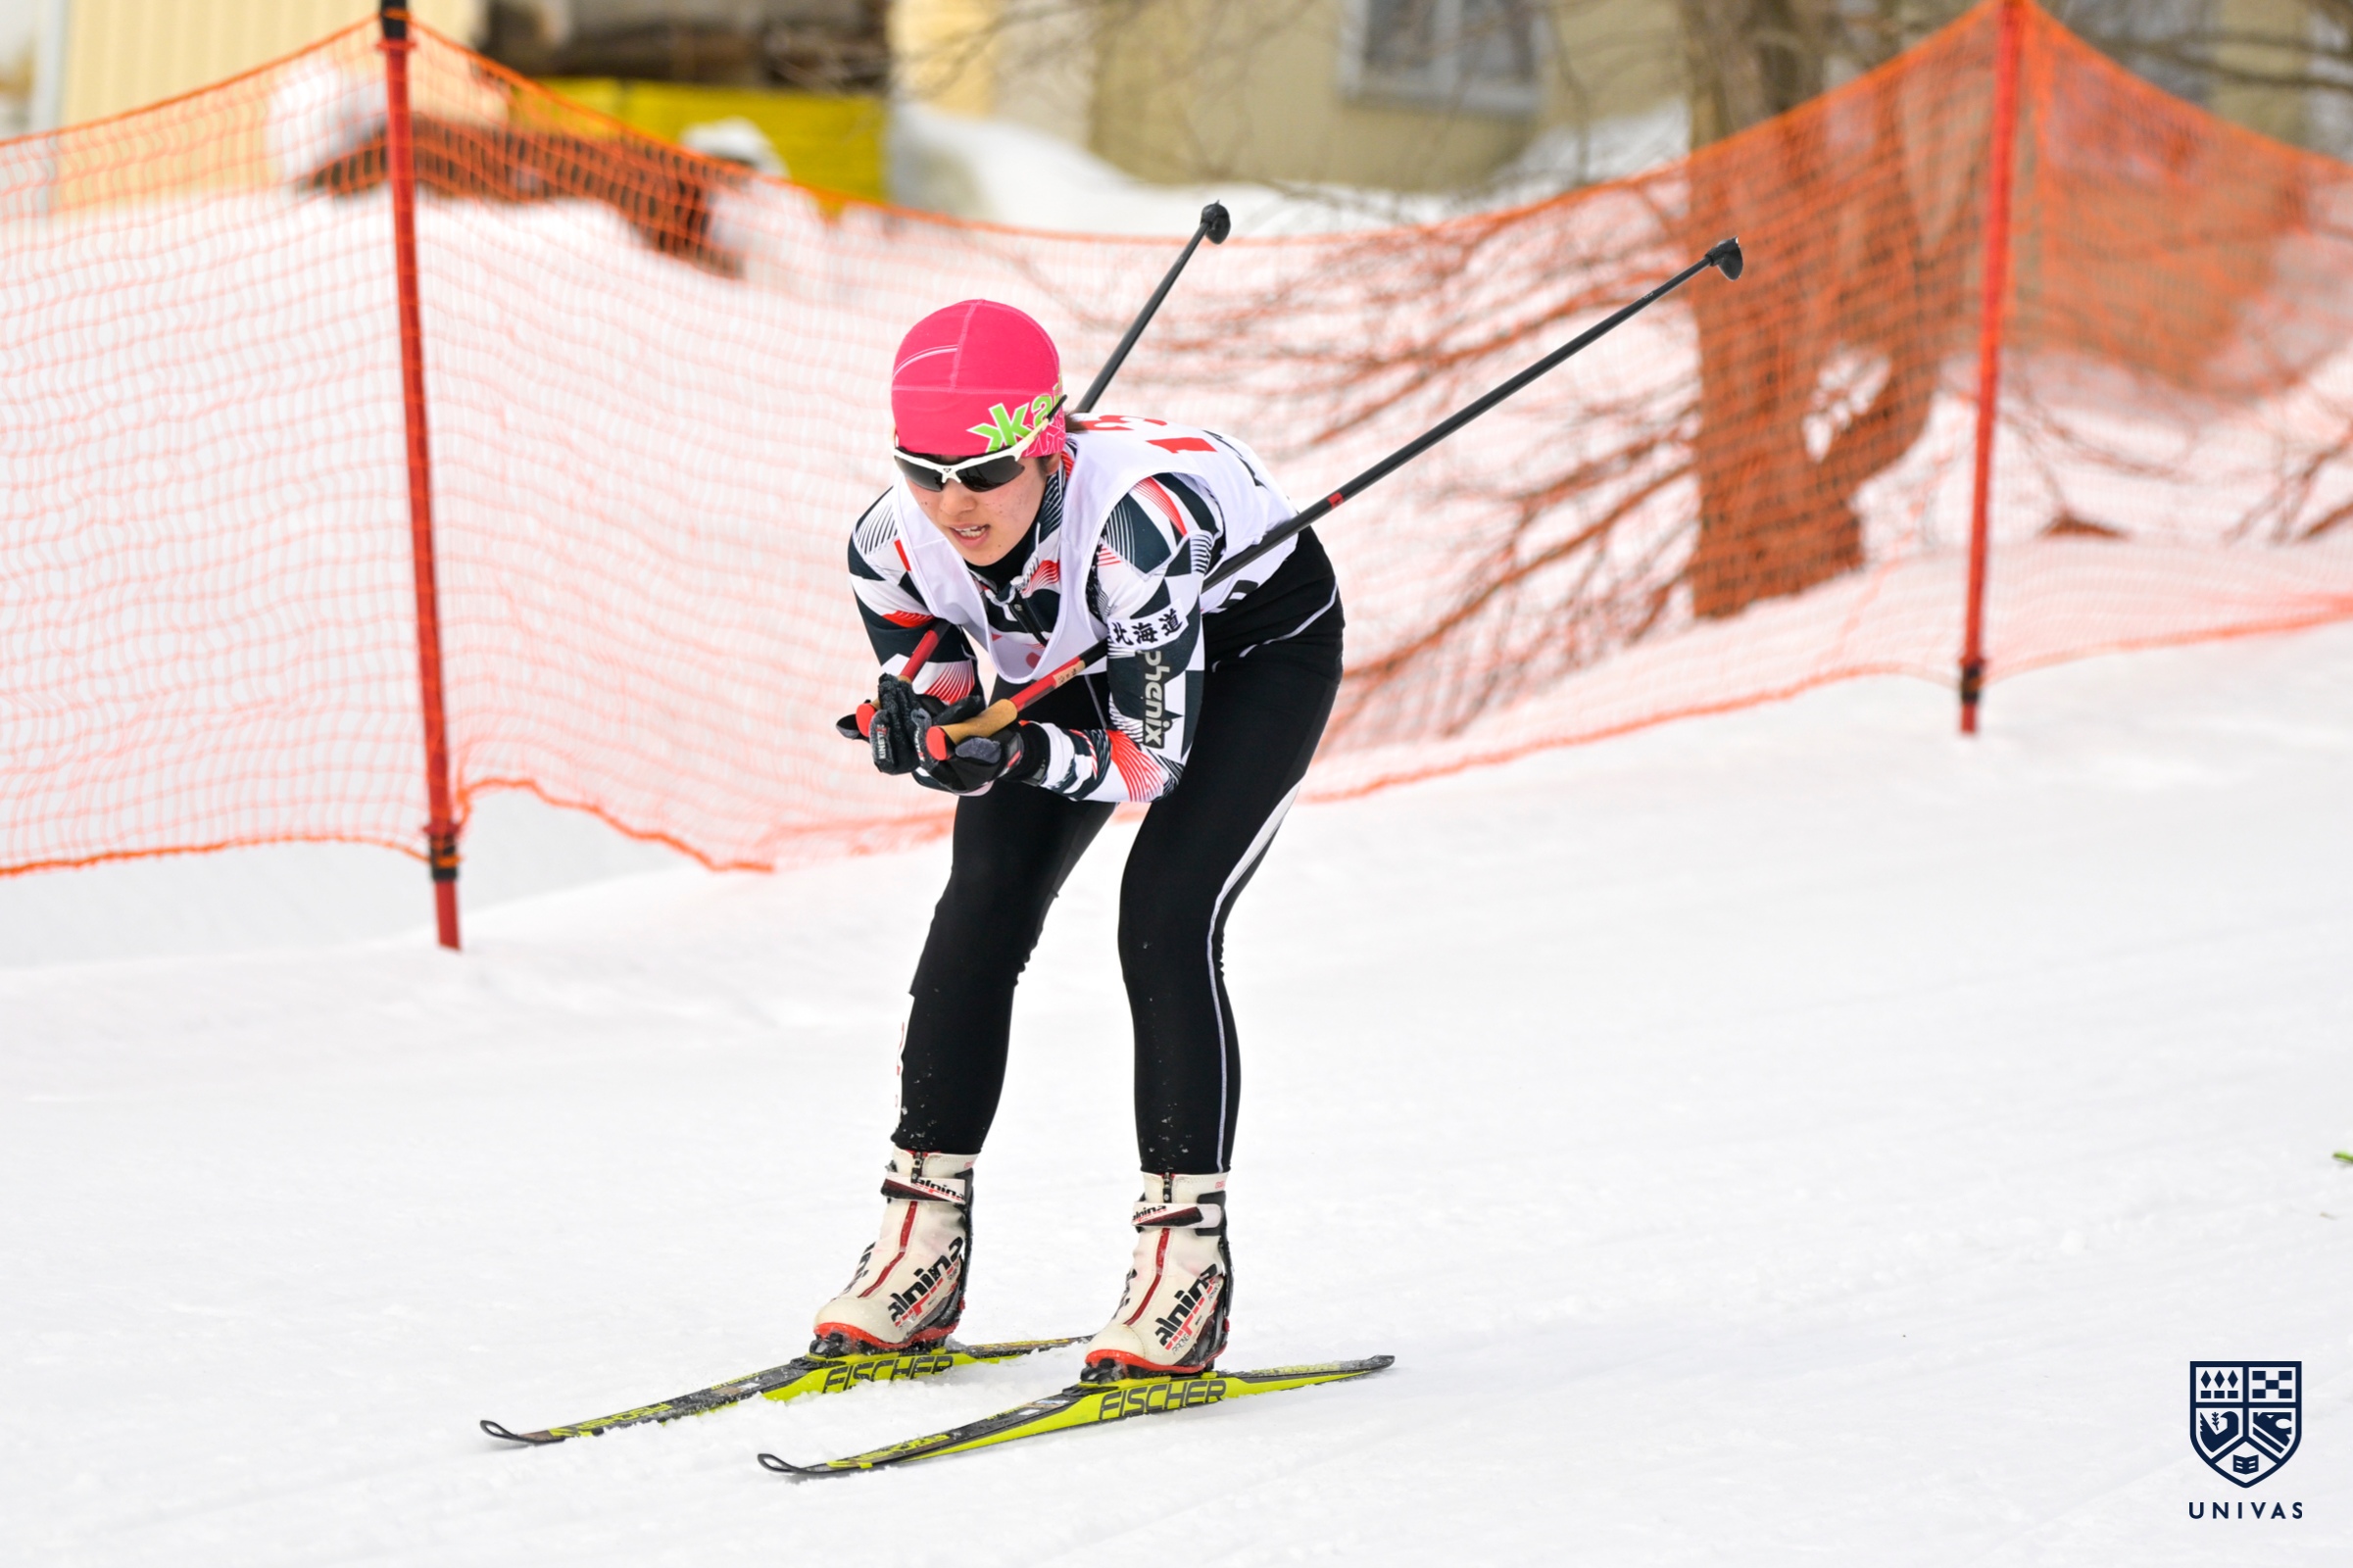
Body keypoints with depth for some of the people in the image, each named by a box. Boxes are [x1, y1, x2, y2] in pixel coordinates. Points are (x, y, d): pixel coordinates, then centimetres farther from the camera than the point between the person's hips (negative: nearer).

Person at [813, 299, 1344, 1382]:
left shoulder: (1132, 516, -42)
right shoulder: (892, 548, -26)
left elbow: (1156, 753, -34)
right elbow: (940, 707, -12)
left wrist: (1022, 753, -50)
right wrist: (916, 728, -35)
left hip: (1257, 641, -5)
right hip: (1075, 653, 5)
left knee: (1164, 912, -22)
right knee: (981, 906, -9)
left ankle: (1187, 1257, -16)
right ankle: (922, 1244, 0)